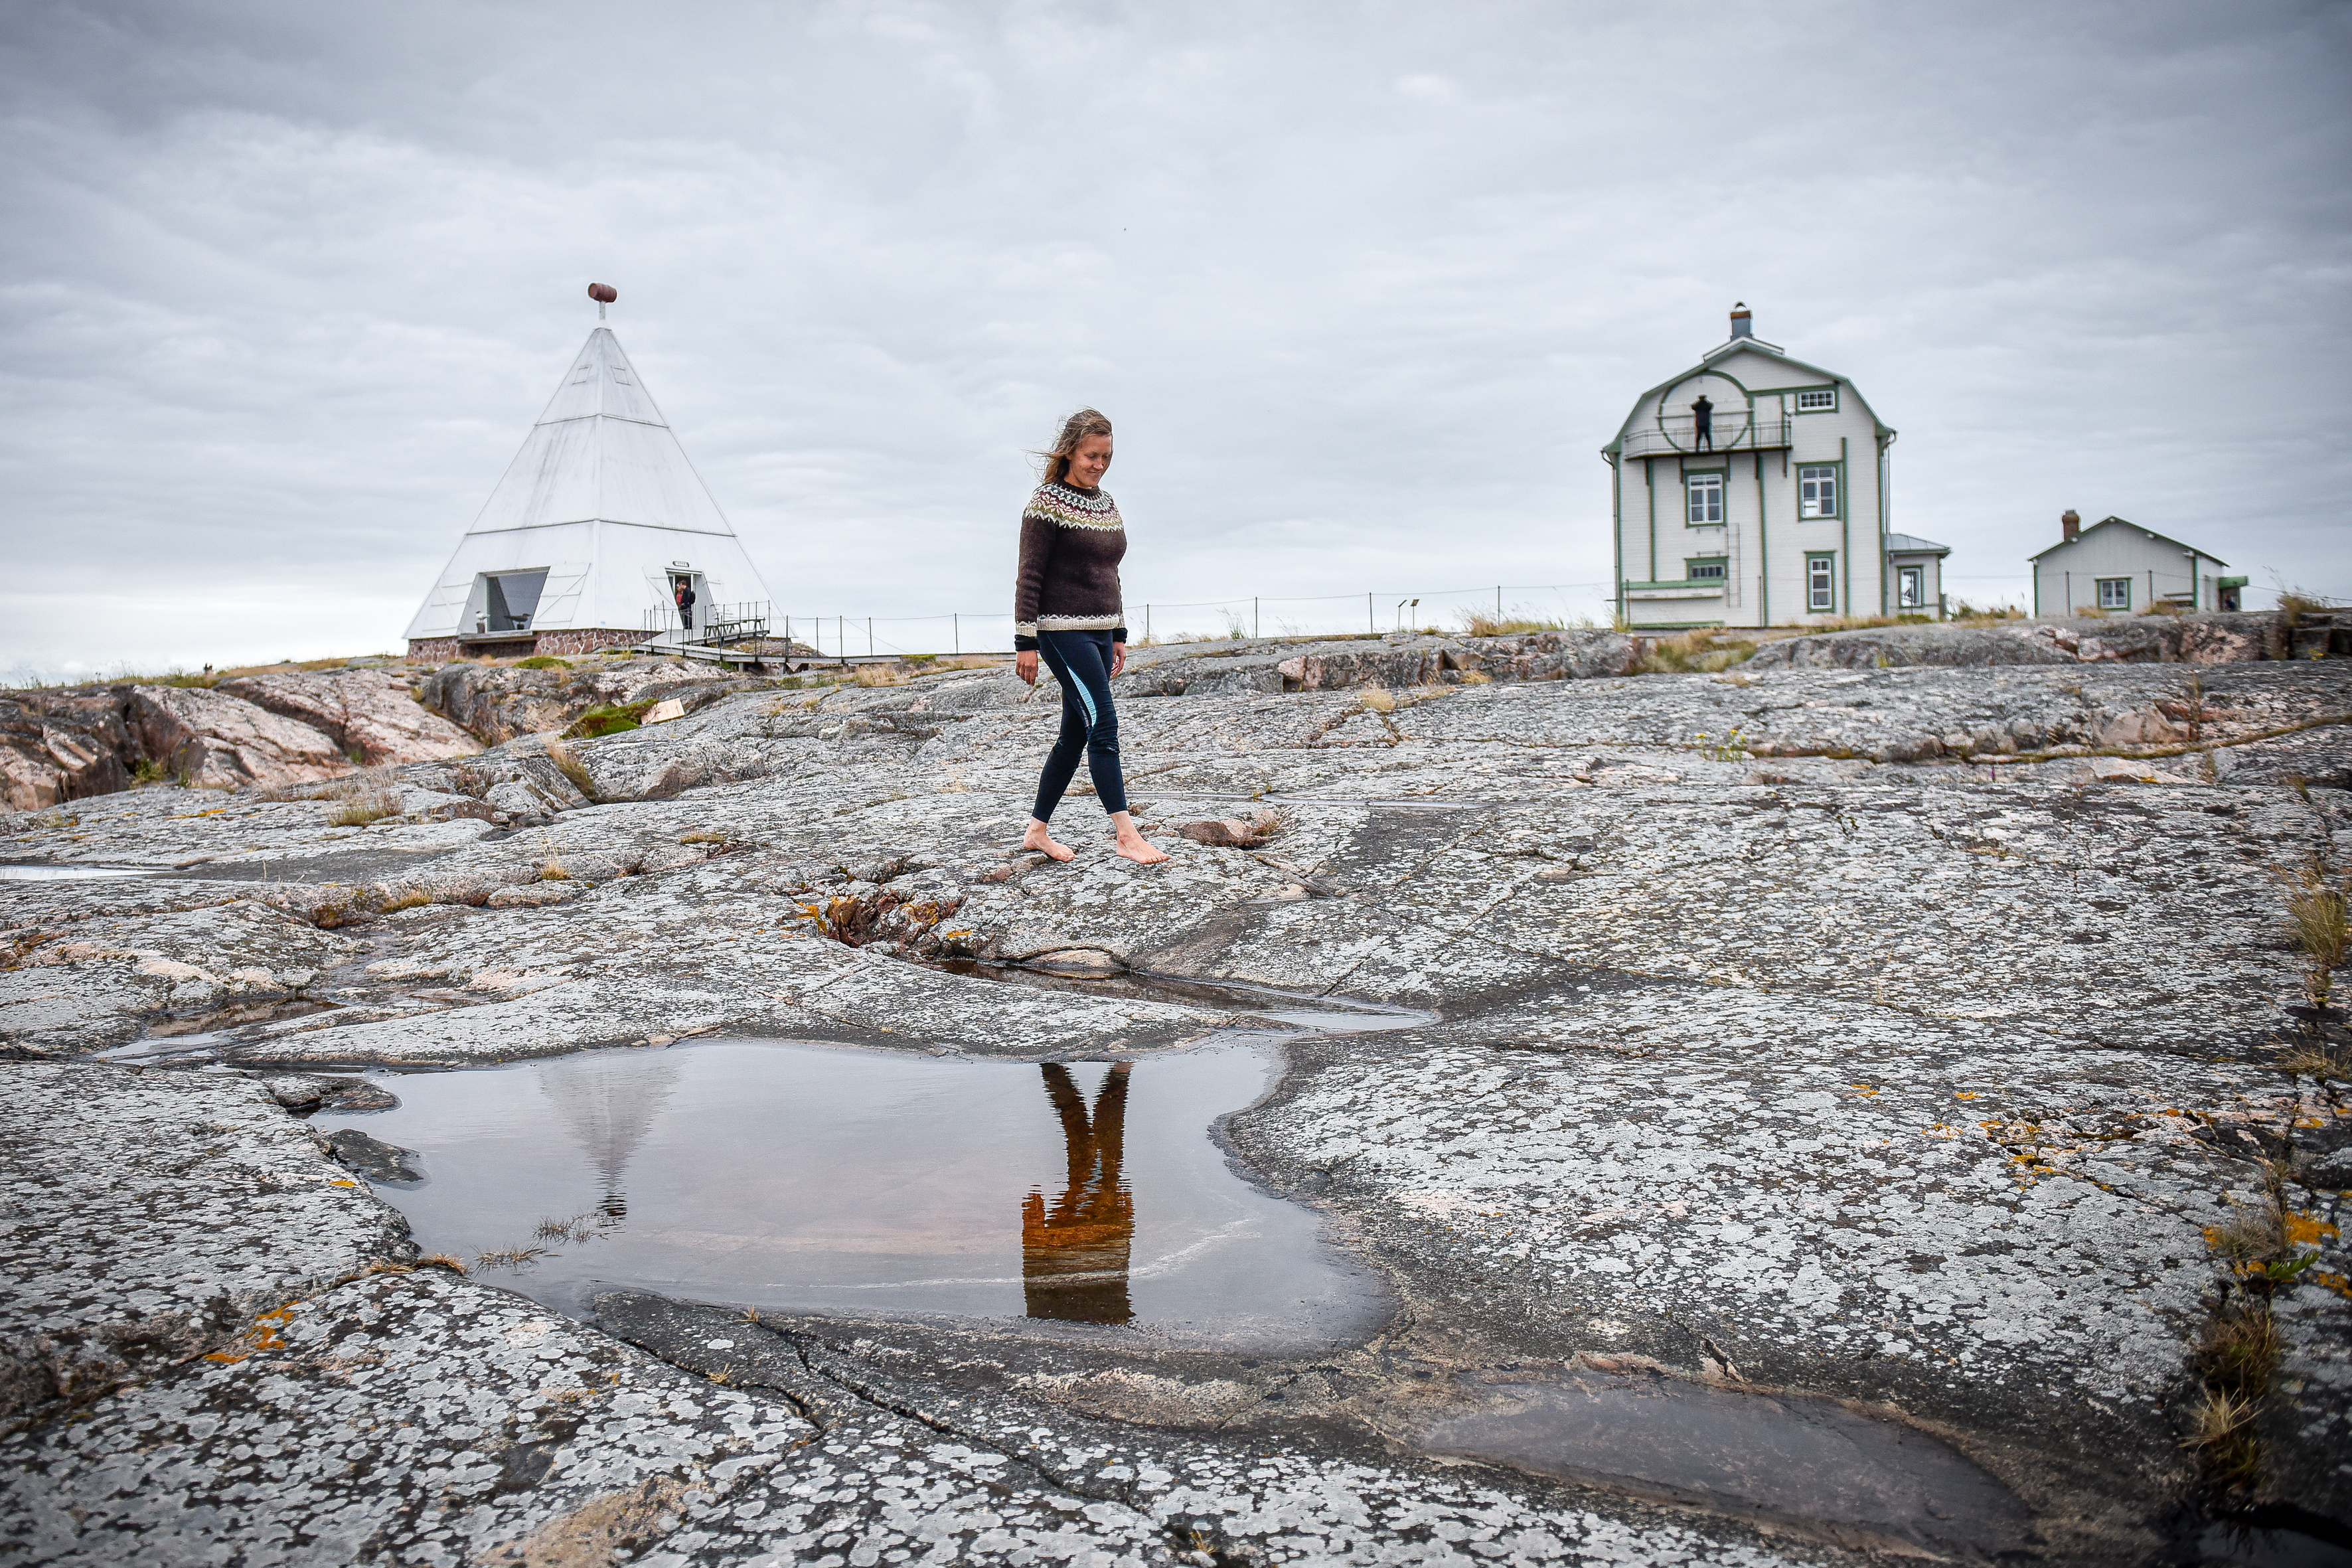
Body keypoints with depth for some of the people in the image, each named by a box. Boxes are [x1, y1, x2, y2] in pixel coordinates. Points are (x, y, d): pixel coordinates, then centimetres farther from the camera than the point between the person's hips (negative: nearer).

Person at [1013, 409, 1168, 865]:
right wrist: (1025, 642, -14)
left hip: (1099, 632, 8)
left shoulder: (1106, 503, 15)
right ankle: (1127, 834, -13)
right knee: (1104, 724, -14)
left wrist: (1119, 635, 19)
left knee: (1075, 734, 9)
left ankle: (1037, 830, 20)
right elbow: (1029, 576, -11)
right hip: (1063, 632, -8)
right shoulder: (1047, 503, -8)